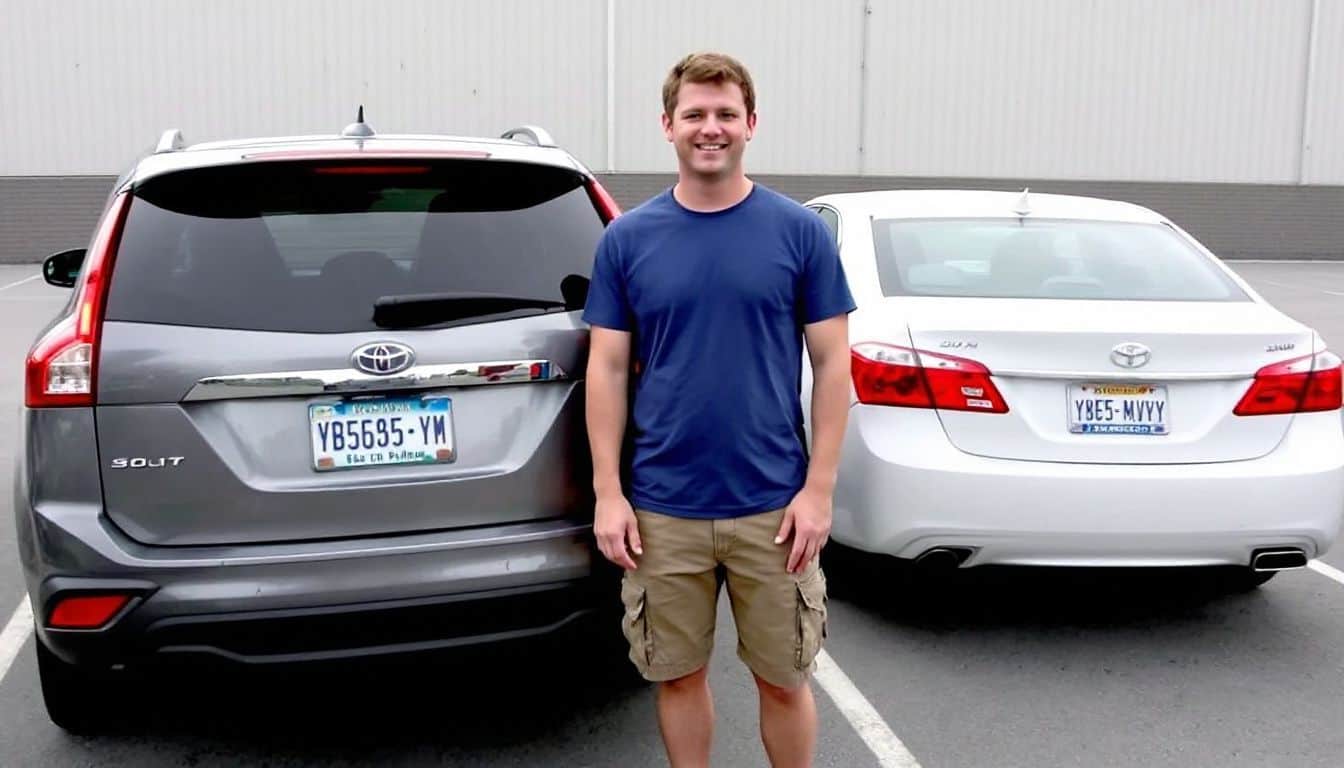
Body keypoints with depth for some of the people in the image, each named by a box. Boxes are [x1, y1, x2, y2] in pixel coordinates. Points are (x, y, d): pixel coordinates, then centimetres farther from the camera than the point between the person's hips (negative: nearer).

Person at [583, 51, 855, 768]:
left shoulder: (800, 232, -1)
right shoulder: (627, 238, 2)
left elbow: (832, 364, -1)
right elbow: (607, 369, 3)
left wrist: (818, 488, -7)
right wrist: (607, 492, -3)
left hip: (773, 507, -1)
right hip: (662, 510, 1)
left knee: (783, 679, 11)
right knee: (678, 675, 14)